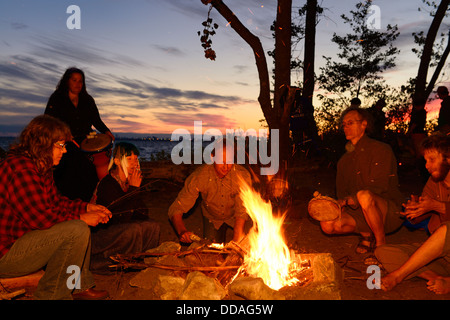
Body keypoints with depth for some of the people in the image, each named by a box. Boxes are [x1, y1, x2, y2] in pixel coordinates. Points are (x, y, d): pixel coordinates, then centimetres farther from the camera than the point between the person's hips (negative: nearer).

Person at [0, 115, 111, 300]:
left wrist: (87, 207, 4)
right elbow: (41, 218, -27)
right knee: (77, 230, -24)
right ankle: (50, 295, -7)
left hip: (21, 236, 11)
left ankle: (80, 286, 12)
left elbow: (55, 201, 17)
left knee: (79, 226, 14)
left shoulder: (40, 167, 10)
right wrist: (81, 218, -16)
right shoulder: (20, 169, -24)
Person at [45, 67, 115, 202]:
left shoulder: (88, 100, 16)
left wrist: (106, 131, -4)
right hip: (65, 142, -3)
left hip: (84, 142, 3)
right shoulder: (56, 98, 7)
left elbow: (96, 120, 17)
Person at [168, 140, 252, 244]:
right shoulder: (198, 176, -30)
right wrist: (182, 231, -47)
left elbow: (242, 212, -35)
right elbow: (176, 208, -27)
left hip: (234, 216, 0)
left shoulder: (243, 176, -32)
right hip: (211, 217, 1)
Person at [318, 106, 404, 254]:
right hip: (360, 212, 5)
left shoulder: (381, 150, -5)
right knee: (327, 224, -20)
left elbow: (378, 187, -16)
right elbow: (341, 191, 13)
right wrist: (341, 204, -11)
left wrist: (349, 200, -24)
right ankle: (366, 233, 6)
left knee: (364, 195, -39)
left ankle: (381, 242, -15)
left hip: (389, 212, -5)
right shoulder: (344, 160, 14)